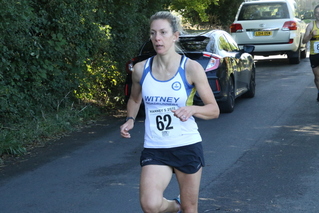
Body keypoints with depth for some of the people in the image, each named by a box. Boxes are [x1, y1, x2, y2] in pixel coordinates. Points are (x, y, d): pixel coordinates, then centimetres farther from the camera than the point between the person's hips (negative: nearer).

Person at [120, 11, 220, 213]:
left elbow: (214, 110, -5)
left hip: (187, 147, -1)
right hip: (154, 150, 1)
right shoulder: (141, 69, 0)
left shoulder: (191, 68, -8)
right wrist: (130, 119, 2)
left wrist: (192, 109, -25)